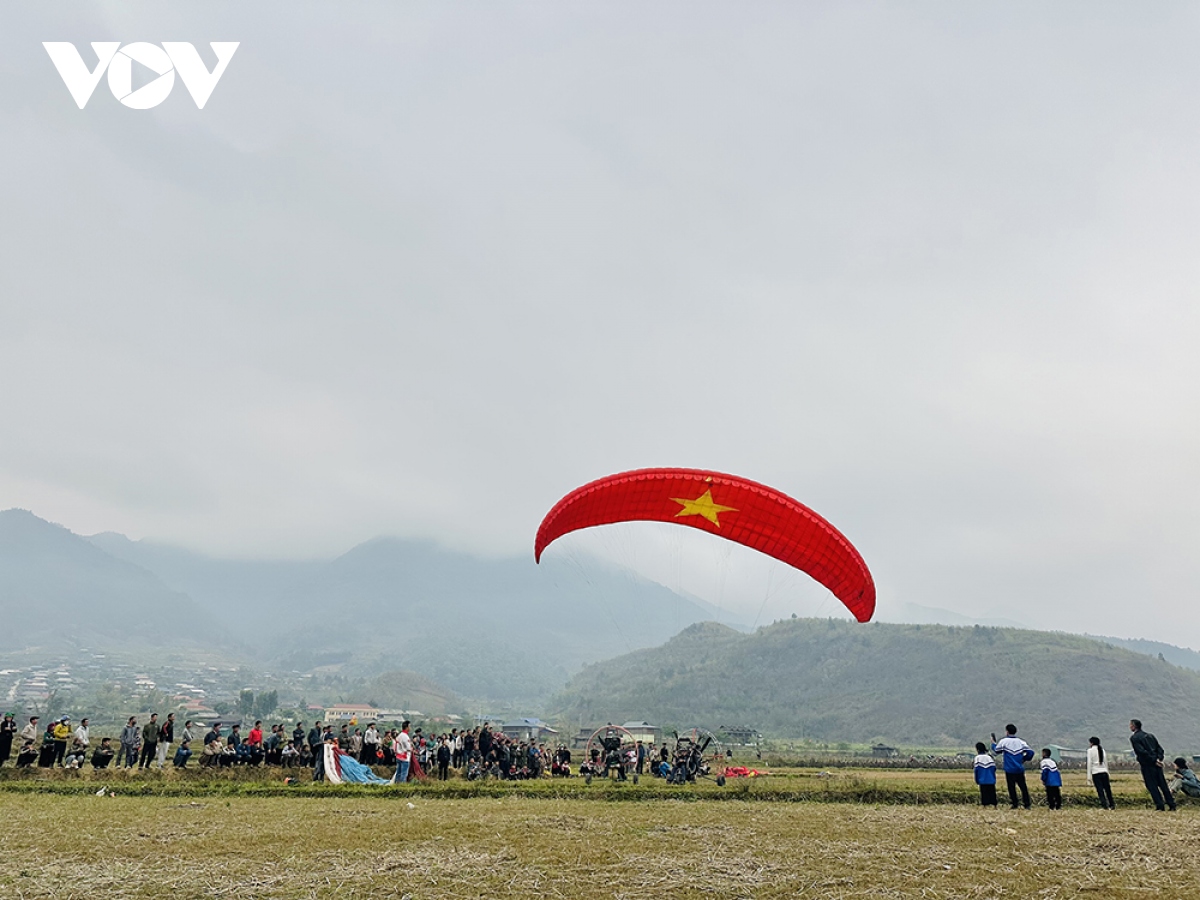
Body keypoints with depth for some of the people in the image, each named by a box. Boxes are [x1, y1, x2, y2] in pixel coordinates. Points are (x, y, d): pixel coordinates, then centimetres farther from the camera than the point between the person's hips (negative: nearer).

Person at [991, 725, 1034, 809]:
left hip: (1009, 769, -3)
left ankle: (1014, 804, 2)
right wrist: (1024, 759, 17)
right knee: (1023, 786, 9)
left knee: (1011, 787, 2)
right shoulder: (1021, 742, 4)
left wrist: (993, 743, 24)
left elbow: (996, 750, 6)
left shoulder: (1004, 741, -6)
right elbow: (1030, 752, 2)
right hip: (1020, 769, 3)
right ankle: (1027, 804, 9)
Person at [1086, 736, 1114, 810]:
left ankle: (1104, 805, -7)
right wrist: (1107, 772, 20)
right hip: (1104, 771, 5)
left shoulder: (1090, 750, -1)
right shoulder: (1102, 749, 13)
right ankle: (1112, 805, 14)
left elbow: (1089, 763, -4)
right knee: (1107, 789, 11)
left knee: (1100, 790, -2)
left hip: (1096, 773, -5)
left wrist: (1089, 776, -2)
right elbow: (1105, 762, 14)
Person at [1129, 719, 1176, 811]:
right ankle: (1172, 806, 13)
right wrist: (1158, 758, -1)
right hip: (1156, 764, 7)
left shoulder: (1134, 738, -6)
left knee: (1152, 786, 1)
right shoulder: (1149, 735, 16)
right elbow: (1160, 748, 10)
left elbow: (1142, 751, -17)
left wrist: (1154, 760, -11)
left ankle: (1160, 806, -2)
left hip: (1147, 765, -7)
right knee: (1163, 785, 11)